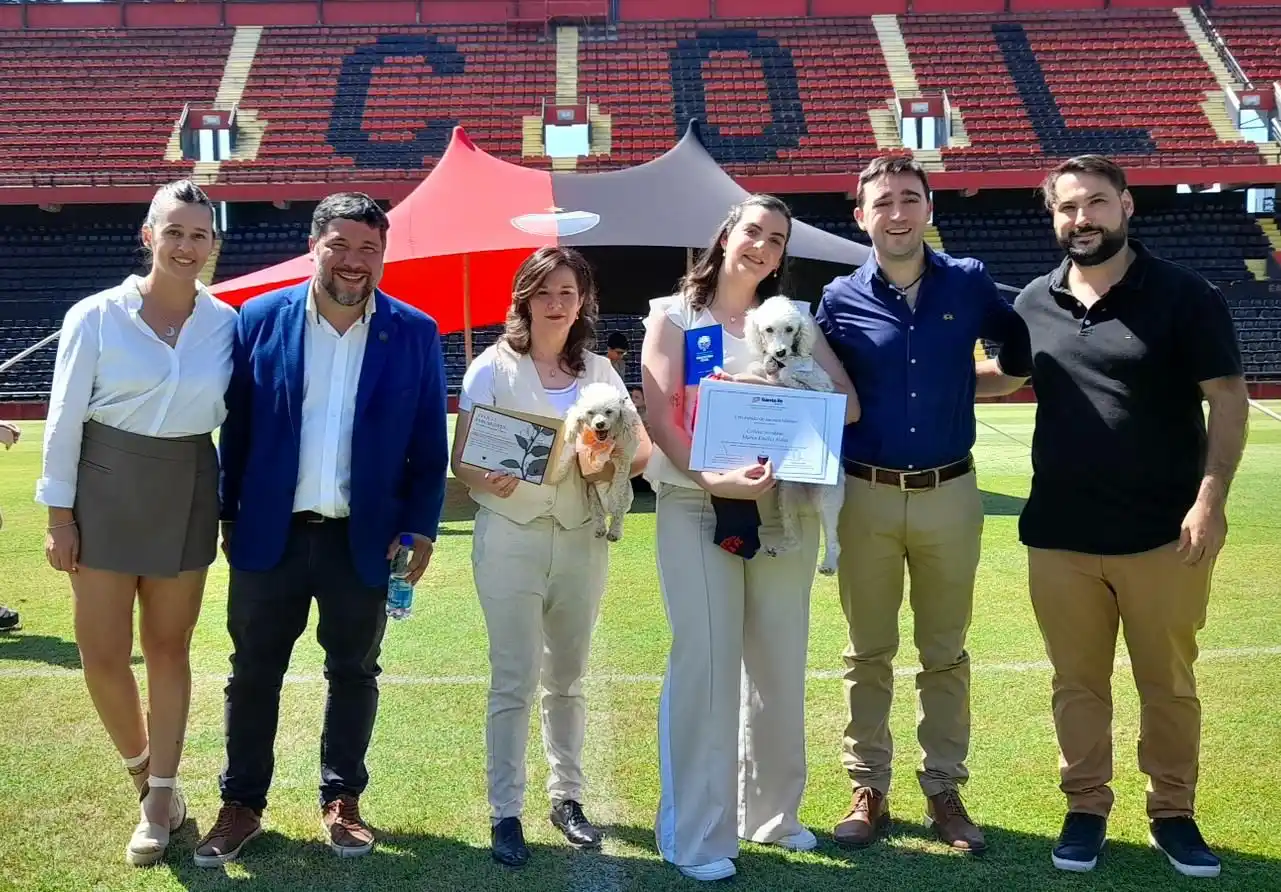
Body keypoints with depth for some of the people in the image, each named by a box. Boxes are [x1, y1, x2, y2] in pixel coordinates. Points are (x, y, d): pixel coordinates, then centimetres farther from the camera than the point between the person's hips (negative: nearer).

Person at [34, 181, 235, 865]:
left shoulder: (226, 323, -1)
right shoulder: (95, 316, -7)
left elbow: (236, 416, 6)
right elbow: (64, 418, -4)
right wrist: (59, 513, -5)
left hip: (187, 494, 2)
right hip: (106, 489, -1)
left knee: (168, 649, 10)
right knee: (102, 654, 2)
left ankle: (159, 800, 23)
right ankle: (142, 768, 30)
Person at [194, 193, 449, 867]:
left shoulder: (415, 333, -2)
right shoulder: (260, 319, -1)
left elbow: (429, 444, 1)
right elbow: (236, 426, 3)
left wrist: (420, 527, -4)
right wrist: (229, 514, 4)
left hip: (365, 539, 0)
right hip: (270, 534, 0)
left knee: (354, 673, 13)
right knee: (254, 673, 11)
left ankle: (342, 800, 28)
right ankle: (241, 805, 26)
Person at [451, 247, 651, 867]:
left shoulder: (599, 371, 6)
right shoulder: (493, 367, -3)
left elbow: (641, 447, 4)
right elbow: (460, 460, -6)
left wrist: (613, 467, -18)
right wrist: (488, 480, -27)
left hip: (582, 537, 3)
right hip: (511, 536, -3)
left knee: (567, 676, 13)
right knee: (514, 679, -3)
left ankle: (567, 797, 25)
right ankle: (505, 812, 6)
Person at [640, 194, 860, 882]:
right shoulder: (674, 314, 6)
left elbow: (847, 403, 1)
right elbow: (659, 416, -5)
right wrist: (711, 476, -20)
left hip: (784, 503, 3)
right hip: (697, 504, -3)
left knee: (779, 661, 9)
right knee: (704, 660, -7)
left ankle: (772, 811, 25)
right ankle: (697, 835, 2)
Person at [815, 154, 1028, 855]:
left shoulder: (969, 283, 0)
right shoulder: (840, 300, -1)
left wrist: (961, 383, 1)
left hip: (951, 494, 1)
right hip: (867, 496, 0)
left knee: (946, 653, 10)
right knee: (868, 652, 9)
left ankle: (944, 790, 23)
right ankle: (869, 789, 21)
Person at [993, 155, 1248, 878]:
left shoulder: (1186, 297, -6)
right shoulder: (1035, 303, 4)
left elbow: (1228, 400, -8)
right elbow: (1002, 374, 20)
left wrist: (1212, 497, -18)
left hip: (1165, 533, -3)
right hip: (1059, 535, 3)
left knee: (1169, 682, 11)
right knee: (1077, 683, 13)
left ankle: (1174, 812, 27)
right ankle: (1086, 808, 27)